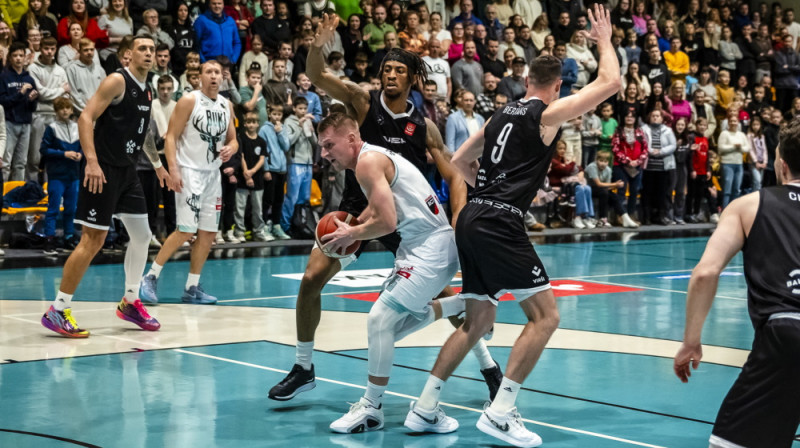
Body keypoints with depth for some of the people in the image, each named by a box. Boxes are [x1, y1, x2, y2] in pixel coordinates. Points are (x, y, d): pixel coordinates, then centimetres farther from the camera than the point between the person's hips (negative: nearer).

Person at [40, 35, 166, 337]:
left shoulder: (146, 92, 14)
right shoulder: (117, 81, -12)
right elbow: (86, 118, -19)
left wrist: (157, 165, 32)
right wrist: (91, 161, -28)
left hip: (127, 171, 9)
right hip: (104, 170, -9)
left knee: (142, 235, 12)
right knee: (93, 240, -11)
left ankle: (130, 303, 27)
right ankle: (57, 311, -5)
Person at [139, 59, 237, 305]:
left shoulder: (227, 106, 9)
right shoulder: (189, 101, -8)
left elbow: (233, 140, 18)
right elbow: (170, 136, -10)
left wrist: (230, 149, -6)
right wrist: (173, 169, -20)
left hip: (213, 172, 7)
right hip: (189, 171, -7)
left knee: (208, 233, 5)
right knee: (186, 231, -13)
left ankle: (192, 288, 13)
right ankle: (150, 278, -2)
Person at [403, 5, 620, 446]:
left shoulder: (503, 114, 19)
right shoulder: (547, 114, -2)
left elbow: (460, 161, 28)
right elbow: (609, 83, -4)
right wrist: (604, 40, 11)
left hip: (472, 219, 8)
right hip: (500, 224, -8)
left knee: (478, 320, 18)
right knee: (544, 315, -4)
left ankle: (424, 409, 17)